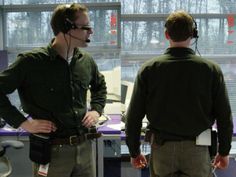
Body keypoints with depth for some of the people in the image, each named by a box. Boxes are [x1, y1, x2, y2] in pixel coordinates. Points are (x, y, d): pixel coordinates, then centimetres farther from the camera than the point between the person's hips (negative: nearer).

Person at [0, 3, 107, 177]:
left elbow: (100, 85, 25)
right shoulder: (32, 61, -13)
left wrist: (96, 110, 10)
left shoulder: (86, 60, 5)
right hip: (52, 150, -5)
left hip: (85, 147, 5)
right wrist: (23, 123, -13)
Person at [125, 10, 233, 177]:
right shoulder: (211, 69, -6)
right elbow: (224, 116, -2)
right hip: (197, 150, -1)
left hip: (161, 149, 1)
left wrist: (134, 151, 10)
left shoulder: (148, 69, -5)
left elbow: (134, 115, -2)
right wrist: (224, 151, 11)